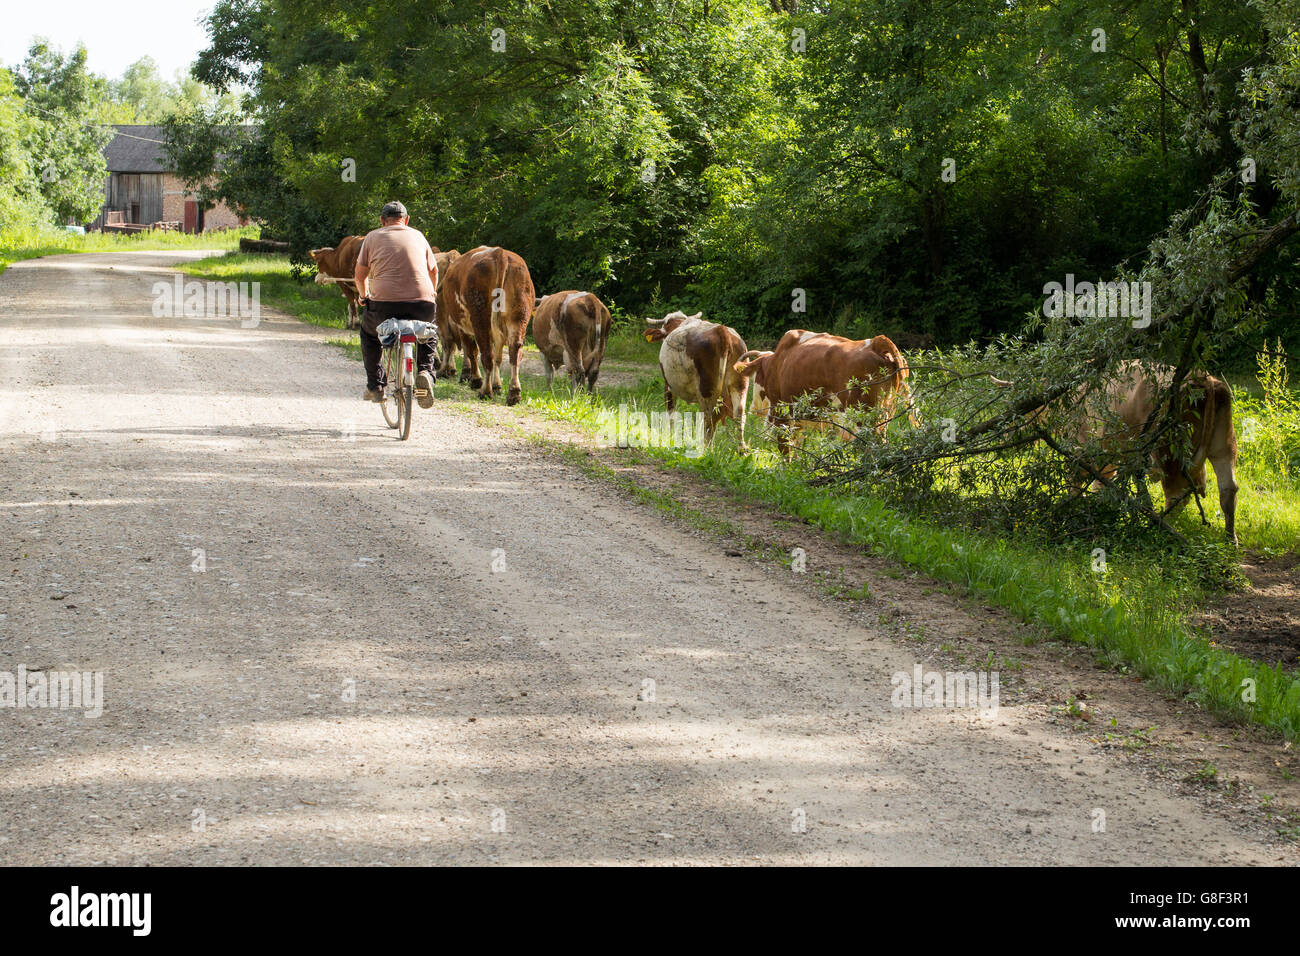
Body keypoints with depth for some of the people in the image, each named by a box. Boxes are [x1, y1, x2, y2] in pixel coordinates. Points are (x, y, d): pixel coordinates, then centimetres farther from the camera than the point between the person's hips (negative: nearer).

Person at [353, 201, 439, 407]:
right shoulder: (418, 236, 19)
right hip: (423, 306, 1)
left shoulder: (373, 237, 13)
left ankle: (374, 386, 26)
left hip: (385, 305, -1)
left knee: (369, 332, 31)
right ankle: (426, 371, 8)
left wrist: (365, 296, 37)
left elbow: (360, 275, 17)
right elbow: (433, 271, 28)